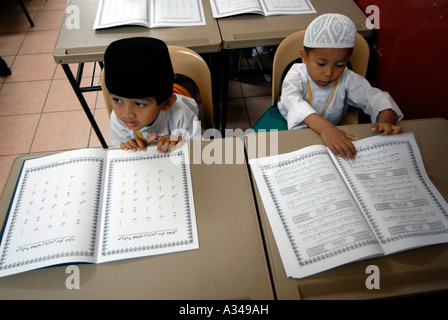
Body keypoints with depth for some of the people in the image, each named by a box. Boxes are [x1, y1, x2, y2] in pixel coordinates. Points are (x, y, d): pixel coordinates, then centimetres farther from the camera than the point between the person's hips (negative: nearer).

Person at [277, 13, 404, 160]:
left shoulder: (347, 79, -11)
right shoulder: (297, 74, -20)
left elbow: (375, 98, -14)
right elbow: (292, 100, -41)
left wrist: (386, 121, -40)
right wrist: (324, 127, -59)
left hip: (332, 130, 2)